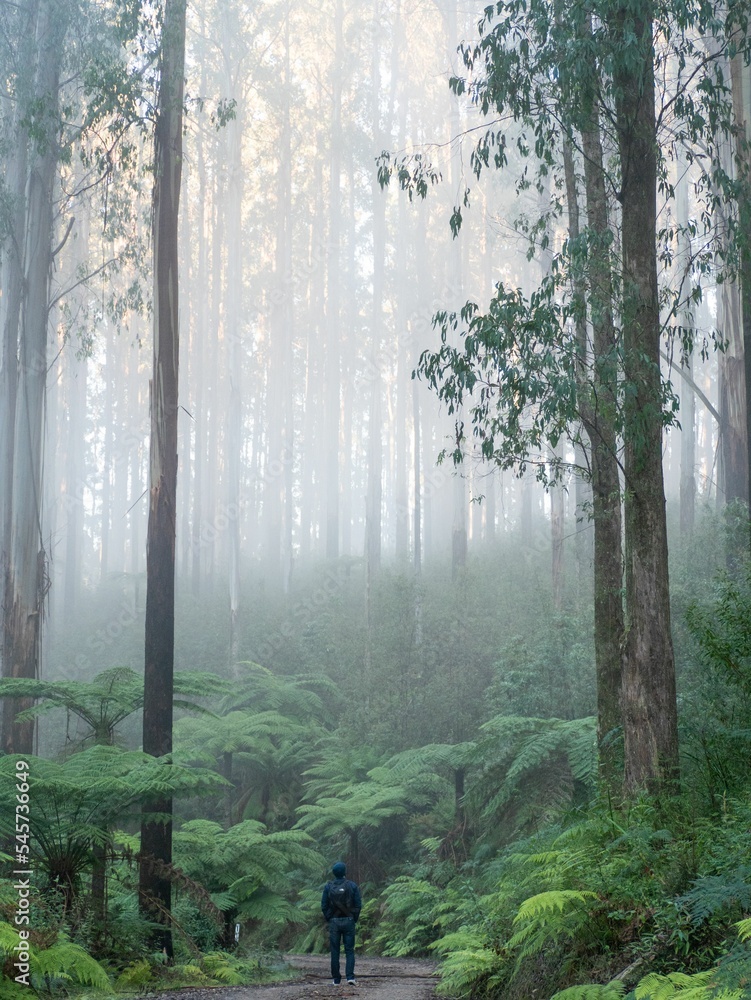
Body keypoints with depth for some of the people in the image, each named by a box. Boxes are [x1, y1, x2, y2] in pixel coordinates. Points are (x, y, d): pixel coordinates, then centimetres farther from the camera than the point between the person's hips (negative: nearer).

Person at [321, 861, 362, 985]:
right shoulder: (352, 886, -3)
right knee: (349, 950, 4)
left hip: (334, 922, 0)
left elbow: (324, 906, -1)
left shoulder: (328, 886, -2)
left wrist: (329, 919, 10)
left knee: (335, 951, 6)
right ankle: (350, 976, -9)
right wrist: (354, 919, 8)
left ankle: (336, 979, 6)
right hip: (348, 921, 0)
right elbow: (358, 905, -3)